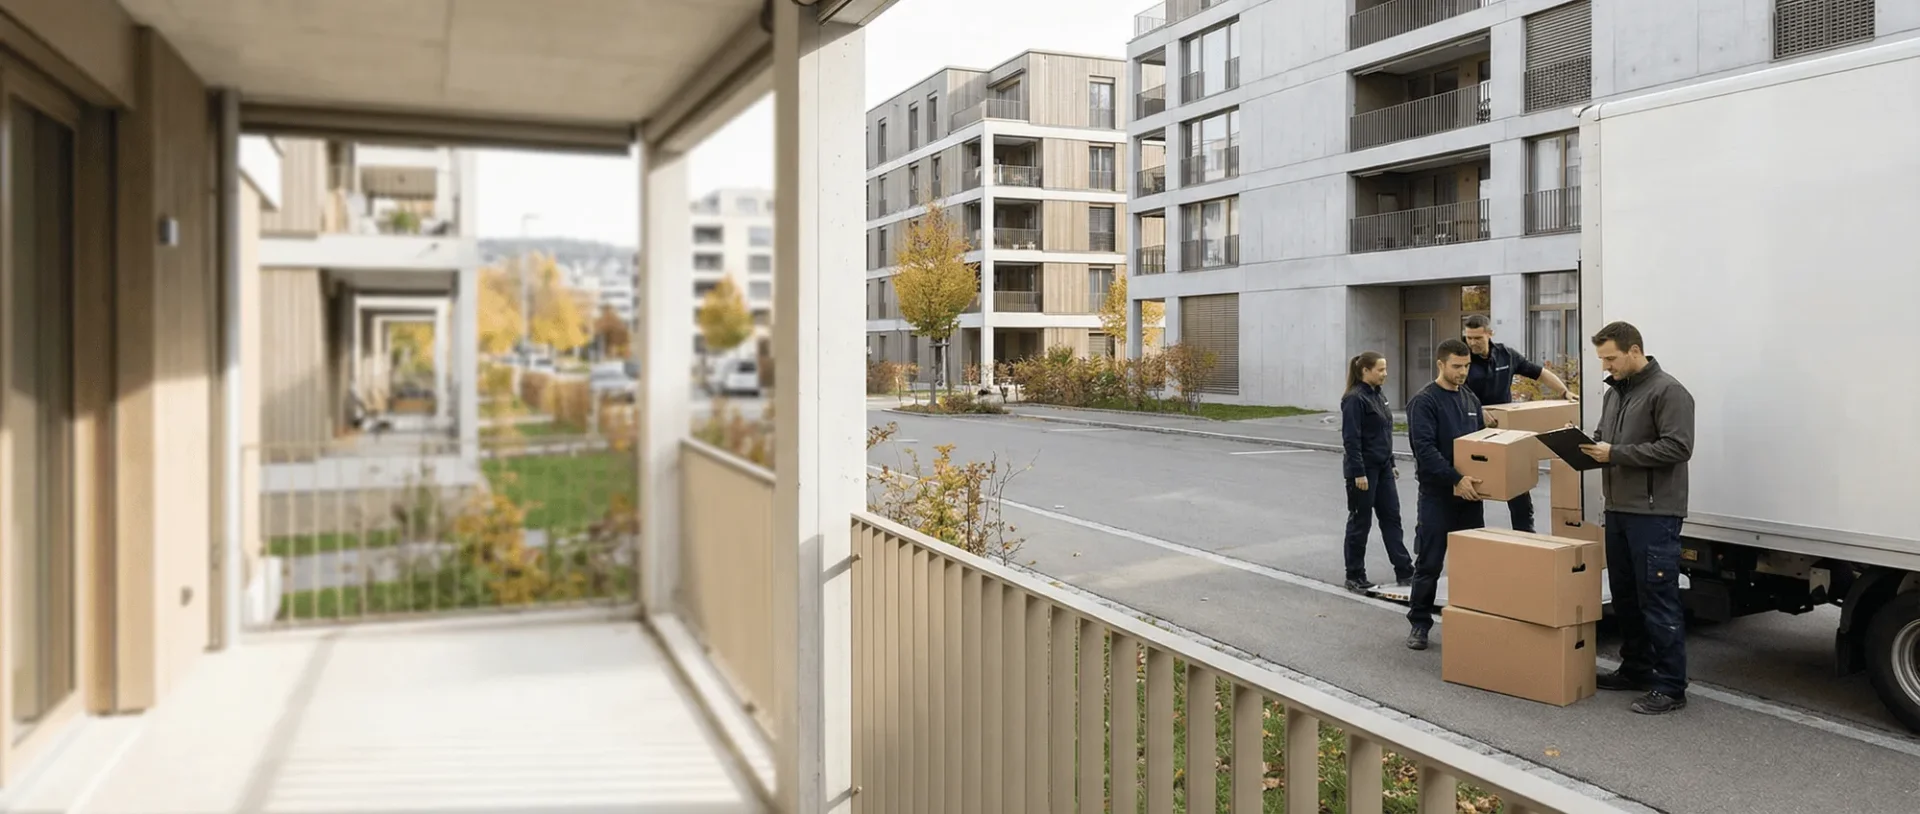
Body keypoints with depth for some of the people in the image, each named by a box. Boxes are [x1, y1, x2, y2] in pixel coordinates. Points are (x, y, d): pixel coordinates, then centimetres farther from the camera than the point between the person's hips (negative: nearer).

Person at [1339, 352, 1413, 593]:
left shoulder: (1379, 396, 11)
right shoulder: (1355, 399, -16)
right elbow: (1351, 439, -20)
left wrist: (1391, 463, 19)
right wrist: (1358, 473, -22)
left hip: (1382, 468, 8)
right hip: (1364, 470, -8)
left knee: (1391, 517, 10)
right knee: (1360, 522, 1)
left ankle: (1404, 571, 16)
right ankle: (1354, 577, 11)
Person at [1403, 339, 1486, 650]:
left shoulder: (1470, 398, 11)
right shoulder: (1424, 401, -10)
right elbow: (1424, 449, -19)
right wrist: (1455, 479, -26)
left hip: (1470, 493, 6)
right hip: (1437, 494, -6)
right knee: (1429, 564, 0)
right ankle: (1420, 623, 10)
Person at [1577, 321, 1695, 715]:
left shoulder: (1668, 391, -11)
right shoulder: (1615, 391, 15)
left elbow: (1678, 446, -19)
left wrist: (1616, 454, -20)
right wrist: (1588, 444, 3)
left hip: (1654, 513, -9)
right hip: (1618, 509, 9)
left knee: (1658, 600, -6)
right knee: (1625, 596, 15)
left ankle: (1671, 687, 0)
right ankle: (1635, 669, 27)